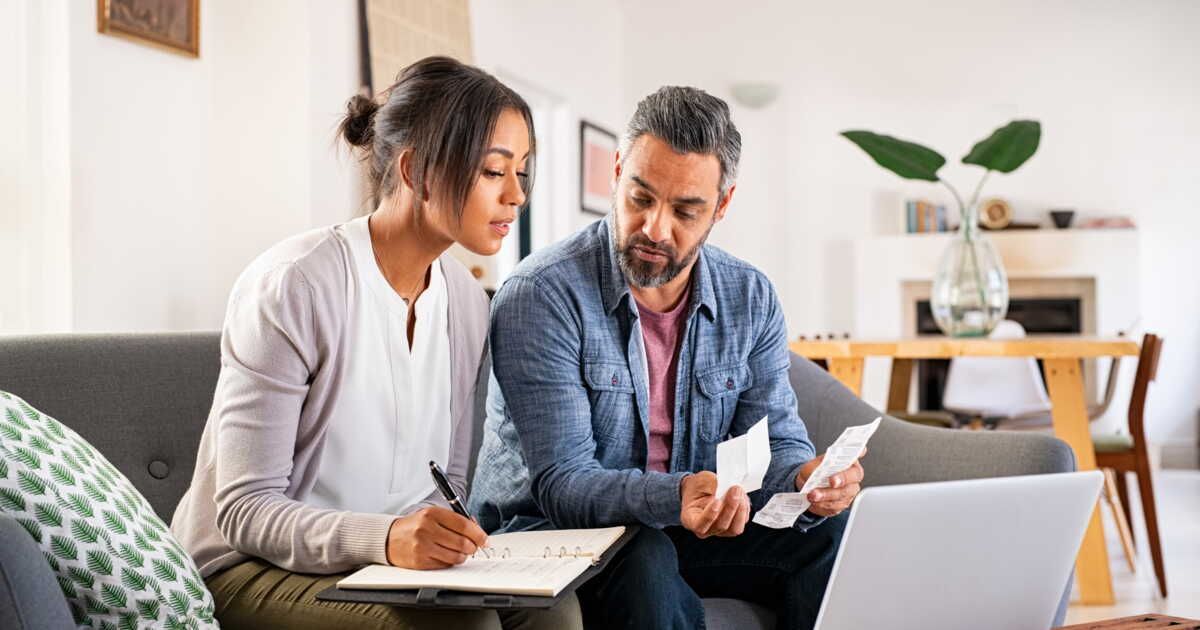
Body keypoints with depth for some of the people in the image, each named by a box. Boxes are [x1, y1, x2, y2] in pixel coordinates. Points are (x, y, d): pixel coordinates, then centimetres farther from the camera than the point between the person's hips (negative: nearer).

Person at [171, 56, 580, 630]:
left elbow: (448, 481, 11)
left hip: (390, 562, 6)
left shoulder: (467, 301, 5)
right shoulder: (290, 286, -17)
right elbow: (245, 509, -18)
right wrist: (383, 537, -35)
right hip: (247, 569, -6)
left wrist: (450, 539, -13)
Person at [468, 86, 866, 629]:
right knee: (645, 563, -37)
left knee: (831, 533, -18)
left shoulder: (750, 299, -1)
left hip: (680, 531, 5)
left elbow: (775, 442, -1)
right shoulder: (541, 295, -19)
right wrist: (674, 497, -43)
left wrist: (806, 477, -26)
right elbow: (561, 481, -23)